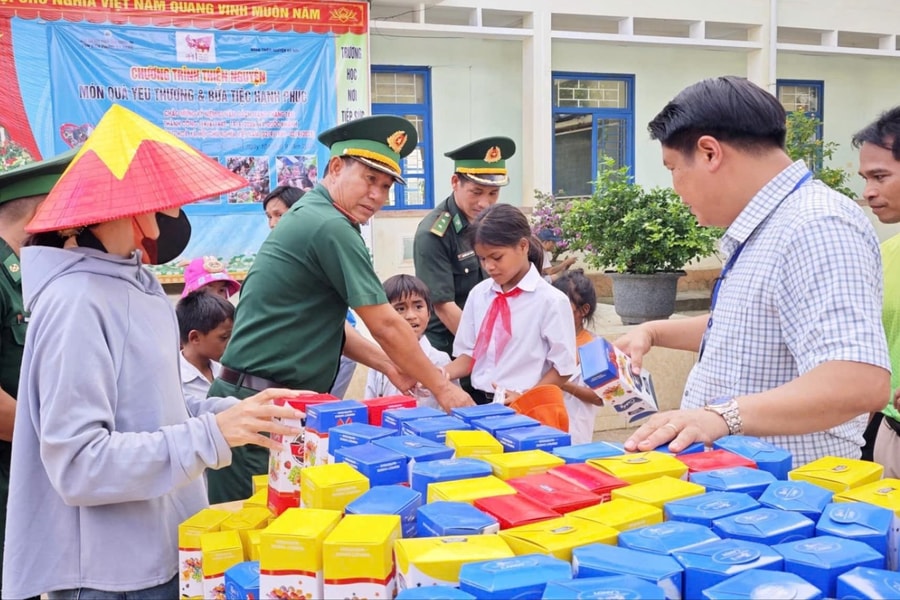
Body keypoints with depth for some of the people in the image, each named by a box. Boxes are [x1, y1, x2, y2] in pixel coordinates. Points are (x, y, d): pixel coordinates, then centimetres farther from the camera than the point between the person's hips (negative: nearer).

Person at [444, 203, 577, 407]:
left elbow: (563, 368, -3)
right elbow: (469, 354, 12)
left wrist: (523, 397, -13)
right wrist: (441, 375, -5)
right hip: (480, 401, 4)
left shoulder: (550, 300, -5)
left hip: (524, 408, -4)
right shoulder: (478, 294, 8)